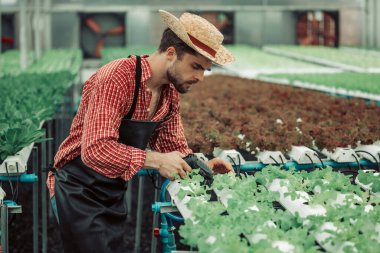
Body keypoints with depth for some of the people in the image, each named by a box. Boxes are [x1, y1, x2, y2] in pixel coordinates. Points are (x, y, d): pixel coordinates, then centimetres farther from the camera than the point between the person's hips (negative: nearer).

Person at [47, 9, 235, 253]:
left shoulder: (171, 94, 2)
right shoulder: (118, 78, -25)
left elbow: (175, 148, 11)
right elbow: (95, 149, -33)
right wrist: (156, 160, -35)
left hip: (115, 194, 8)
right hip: (79, 193, -8)